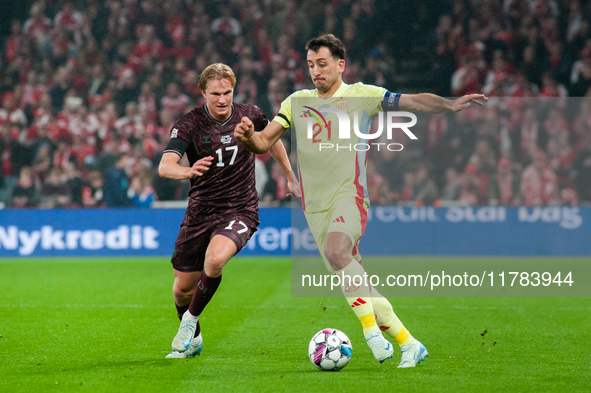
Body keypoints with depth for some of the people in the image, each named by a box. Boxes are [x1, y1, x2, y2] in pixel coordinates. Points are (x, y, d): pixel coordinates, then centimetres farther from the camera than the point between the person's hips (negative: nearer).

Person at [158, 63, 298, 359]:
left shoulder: (249, 116, -4)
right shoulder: (189, 124, -11)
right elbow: (165, 166, -27)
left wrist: (290, 176, 27)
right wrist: (187, 171, -48)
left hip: (239, 210, -1)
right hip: (200, 212, 1)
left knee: (214, 261, -32)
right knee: (182, 290, 8)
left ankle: (190, 320, -7)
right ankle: (193, 340, 39)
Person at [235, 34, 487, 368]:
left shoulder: (360, 95, 2)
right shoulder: (297, 102, 12)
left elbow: (414, 101, -3)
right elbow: (264, 143, 9)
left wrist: (450, 105, -19)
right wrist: (248, 136, -13)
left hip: (349, 194, -4)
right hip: (315, 205, 4)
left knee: (336, 251, -33)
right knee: (355, 284, 2)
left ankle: (373, 331, -27)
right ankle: (409, 345, 11)